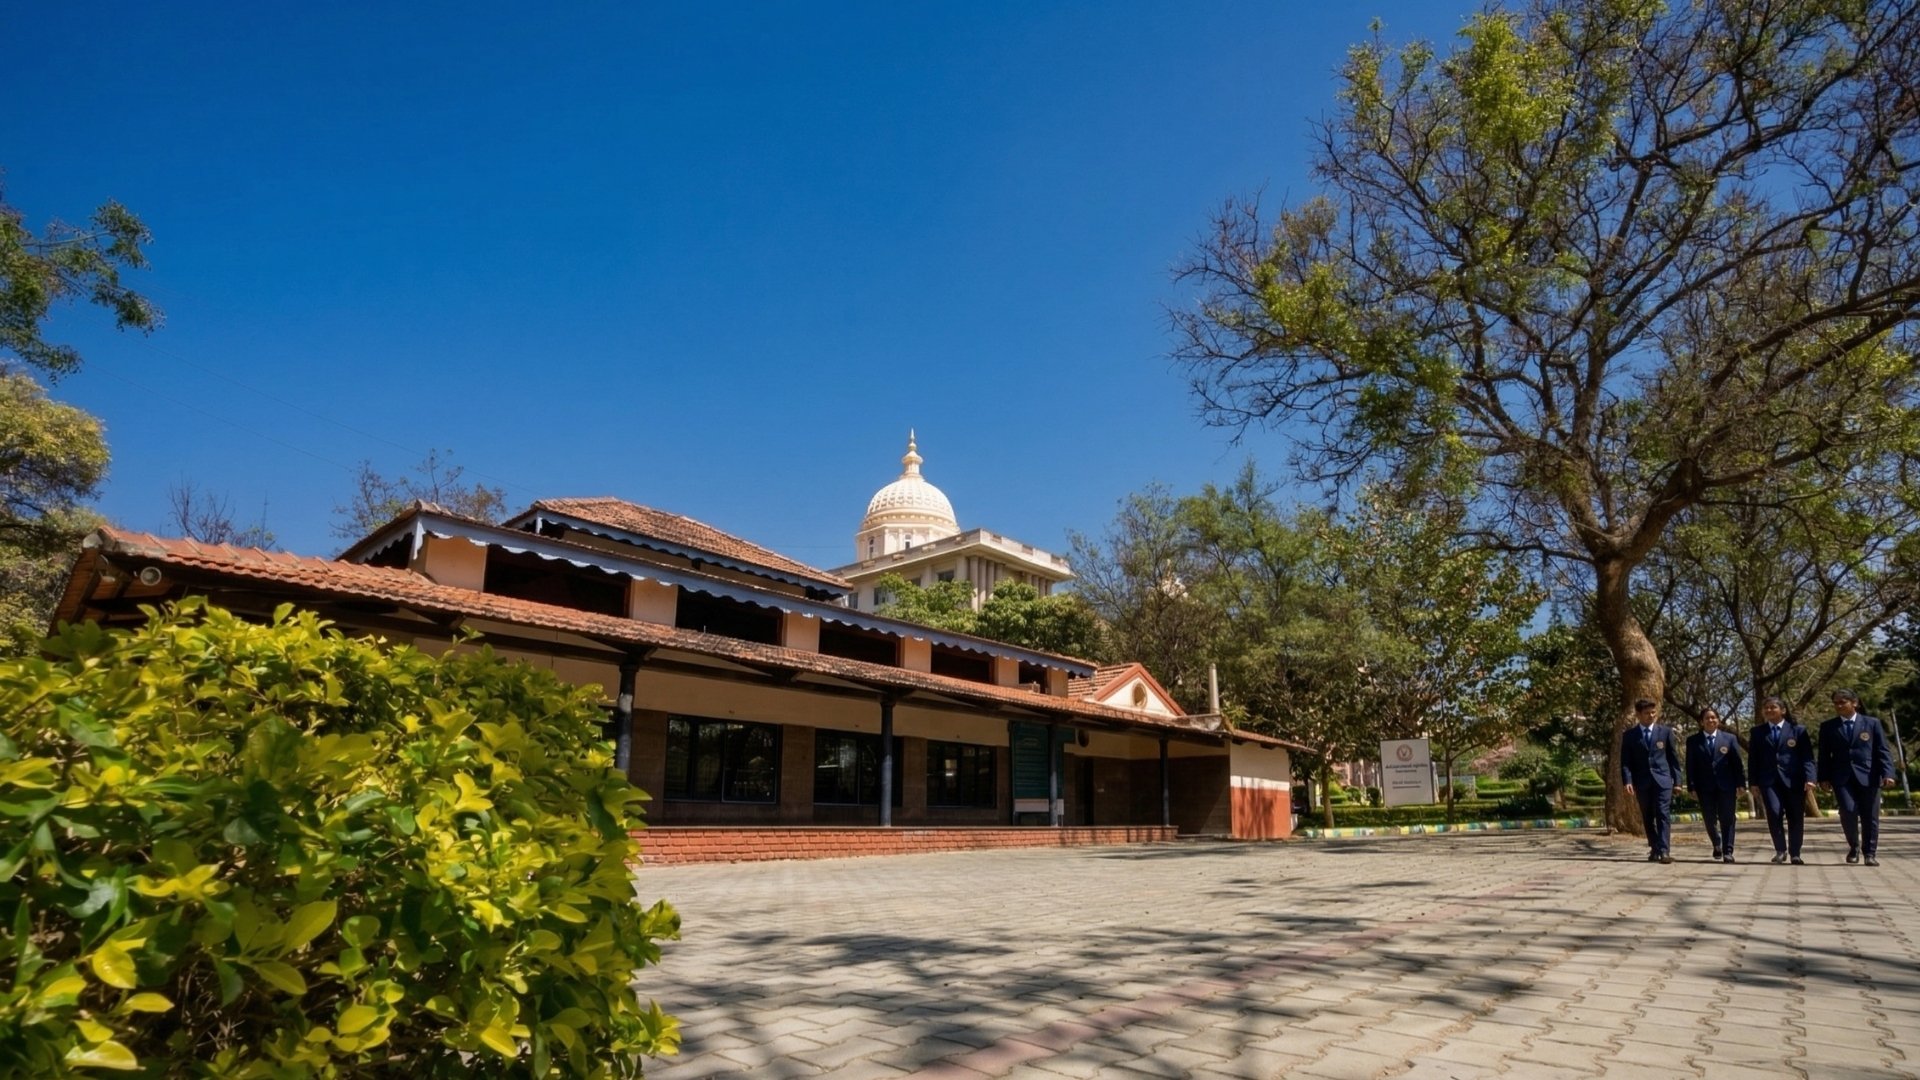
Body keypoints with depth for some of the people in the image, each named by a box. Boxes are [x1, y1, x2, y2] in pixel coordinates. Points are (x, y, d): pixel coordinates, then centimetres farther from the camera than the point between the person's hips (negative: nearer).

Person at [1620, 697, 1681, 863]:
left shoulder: (1665, 731, 6)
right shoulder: (1629, 735, 4)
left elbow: (1673, 757, 9)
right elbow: (1625, 761, 1)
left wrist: (1677, 780, 4)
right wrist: (1627, 781, -11)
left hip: (1662, 779, -1)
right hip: (1642, 782, 1)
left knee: (1663, 815, -10)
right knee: (1647, 818, 8)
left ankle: (1664, 851, -13)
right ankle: (1655, 849, 18)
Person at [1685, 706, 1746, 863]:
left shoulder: (1729, 738, 5)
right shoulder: (1693, 740, 3)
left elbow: (1737, 762, 4)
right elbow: (1690, 765, 1)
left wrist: (1740, 783, -2)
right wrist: (1692, 786, -5)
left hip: (1726, 785, 0)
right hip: (1705, 787, 0)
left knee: (1727, 819, 1)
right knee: (1709, 819, 5)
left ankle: (1728, 851, 7)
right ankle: (1717, 844, 30)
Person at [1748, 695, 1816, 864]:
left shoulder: (1798, 730, 7)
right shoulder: (1757, 733, 11)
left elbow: (1807, 756, 0)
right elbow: (1753, 759, 10)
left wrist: (1809, 778, -13)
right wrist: (1753, 782, 4)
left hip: (1793, 780, 0)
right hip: (1769, 780, 0)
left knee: (1796, 818, 3)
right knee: (1774, 813, -16)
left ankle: (1795, 854, 17)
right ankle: (1780, 850, -3)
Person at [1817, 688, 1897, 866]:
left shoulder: (1872, 723, 8)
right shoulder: (1828, 727, 9)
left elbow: (1883, 751, 4)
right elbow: (1824, 755, 8)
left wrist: (1887, 773, -9)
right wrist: (1824, 778, 0)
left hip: (1868, 776, 0)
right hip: (1842, 778, 0)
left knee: (1870, 817, 3)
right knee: (1848, 811, -15)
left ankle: (1870, 853, 17)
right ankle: (1853, 847, 8)